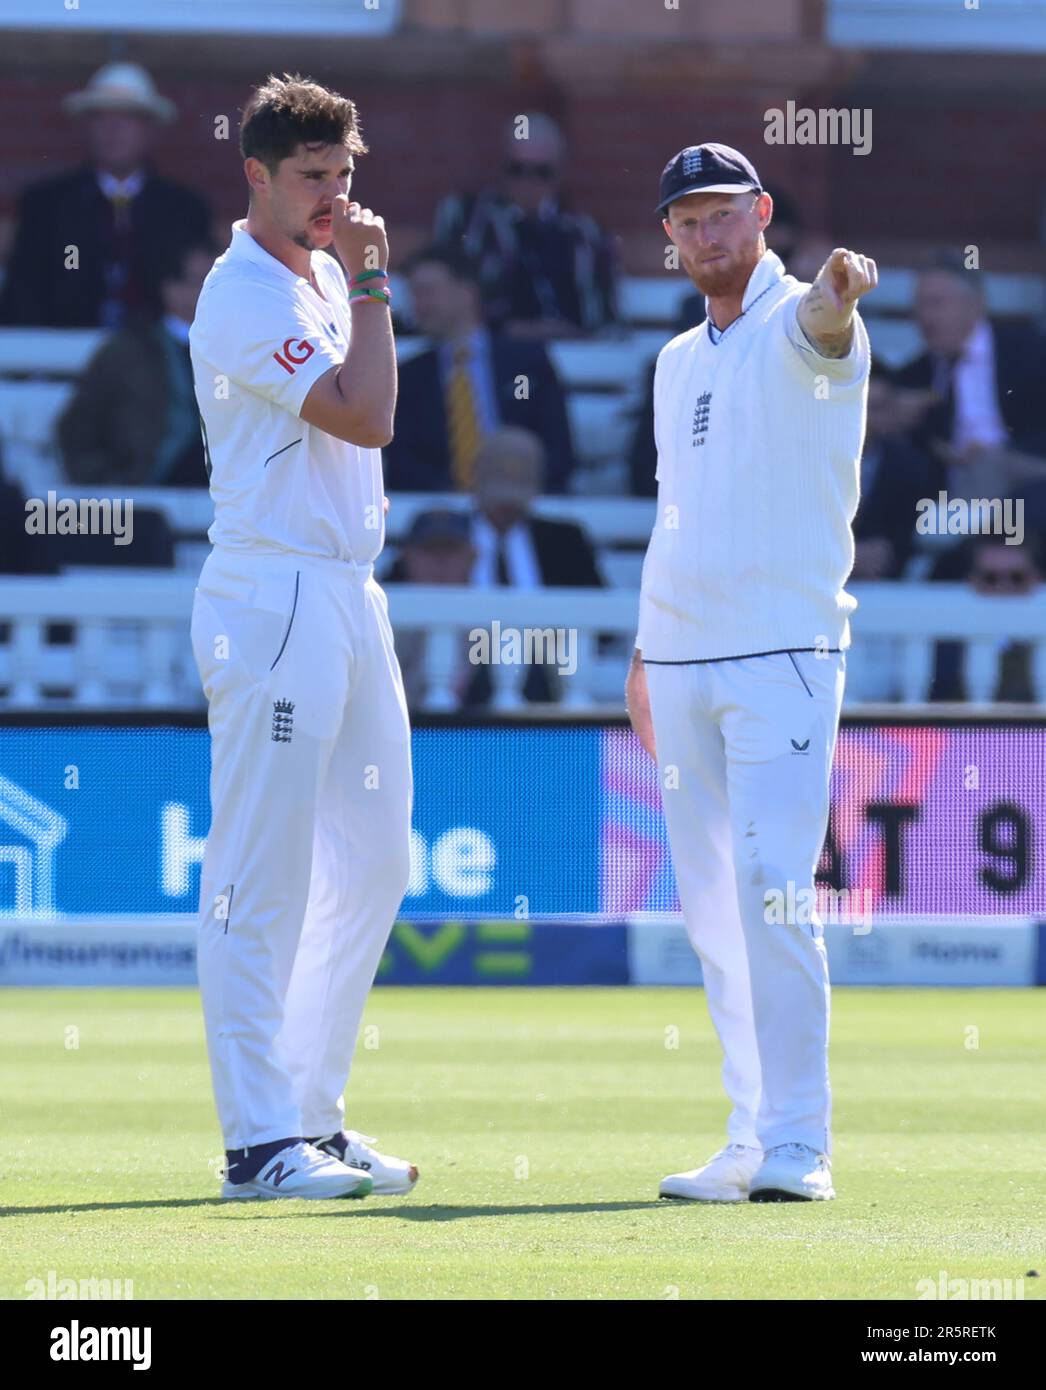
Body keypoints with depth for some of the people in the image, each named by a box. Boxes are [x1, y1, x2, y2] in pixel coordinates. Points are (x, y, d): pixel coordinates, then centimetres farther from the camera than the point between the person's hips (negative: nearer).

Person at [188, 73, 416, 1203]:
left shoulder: (324, 278, 17)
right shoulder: (244, 295, -12)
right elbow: (363, 416, -19)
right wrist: (369, 282, -12)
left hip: (350, 592, 10)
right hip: (271, 597, -10)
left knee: (372, 866, 12)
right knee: (262, 876, -8)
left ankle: (311, 1114, 19)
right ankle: (258, 1141, -8)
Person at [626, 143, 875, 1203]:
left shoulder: (802, 326, -4)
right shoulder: (677, 362, 18)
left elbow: (820, 330, -30)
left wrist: (836, 290, -54)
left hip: (783, 649, -7)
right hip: (681, 658, 7)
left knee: (772, 892, -16)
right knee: (712, 909, 7)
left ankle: (795, 1145, -17)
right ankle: (755, 1140, 11)